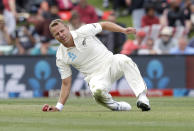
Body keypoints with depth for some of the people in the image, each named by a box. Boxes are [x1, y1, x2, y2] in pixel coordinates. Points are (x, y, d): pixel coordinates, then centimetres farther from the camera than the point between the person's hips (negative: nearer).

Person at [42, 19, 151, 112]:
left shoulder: (84, 32, -6)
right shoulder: (61, 57, -4)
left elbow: (104, 25, 7)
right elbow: (66, 84, 1)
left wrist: (123, 30, -8)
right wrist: (58, 107, -8)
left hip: (110, 63, 1)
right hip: (96, 77, -1)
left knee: (124, 60, -33)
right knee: (97, 90, -37)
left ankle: (142, 97, -35)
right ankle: (117, 107, -9)